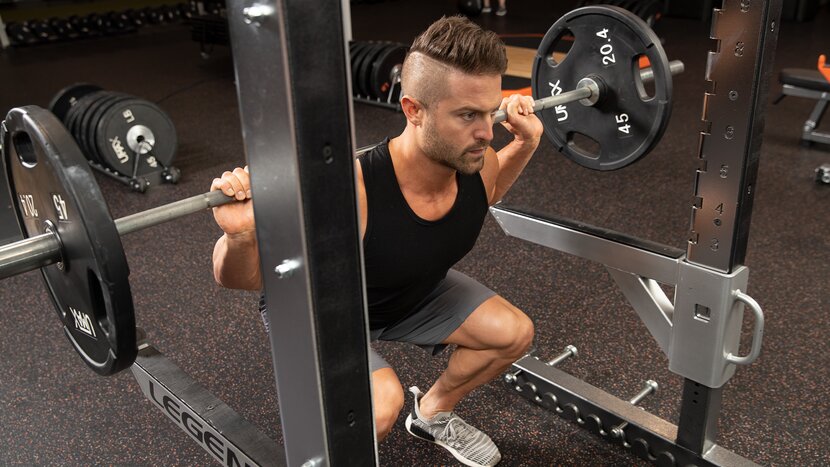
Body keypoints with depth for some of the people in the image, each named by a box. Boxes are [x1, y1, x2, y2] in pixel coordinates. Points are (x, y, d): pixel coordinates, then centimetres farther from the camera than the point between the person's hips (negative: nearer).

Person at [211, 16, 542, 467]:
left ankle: (432, 414, 26)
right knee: (379, 407, -31)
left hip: (415, 289, 6)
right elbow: (240, 278, -30)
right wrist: (239, 235, -51)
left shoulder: (476, 164, -23)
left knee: (514, 333, 0)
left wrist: (525, 143, -8)